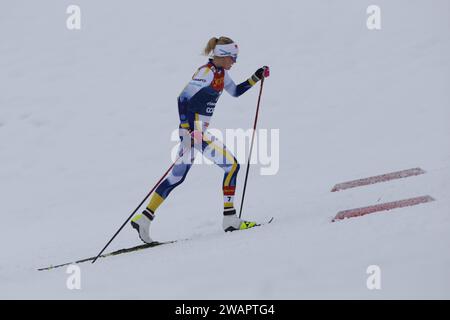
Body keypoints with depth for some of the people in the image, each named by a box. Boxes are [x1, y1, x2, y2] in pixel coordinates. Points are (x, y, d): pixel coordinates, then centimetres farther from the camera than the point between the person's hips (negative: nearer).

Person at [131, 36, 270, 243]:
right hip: (193, 129, -10)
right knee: (232, 165, -8)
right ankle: (230, 219, -6)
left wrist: (256, 78, 19)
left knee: (177, 177, 12)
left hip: (199, 130, 10)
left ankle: (144, 218, 12)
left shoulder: (221, 73, 14)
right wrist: (186, 129, -28)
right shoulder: (207, 72, -15)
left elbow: (236, 91, 32)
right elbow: (183, 98, -22)